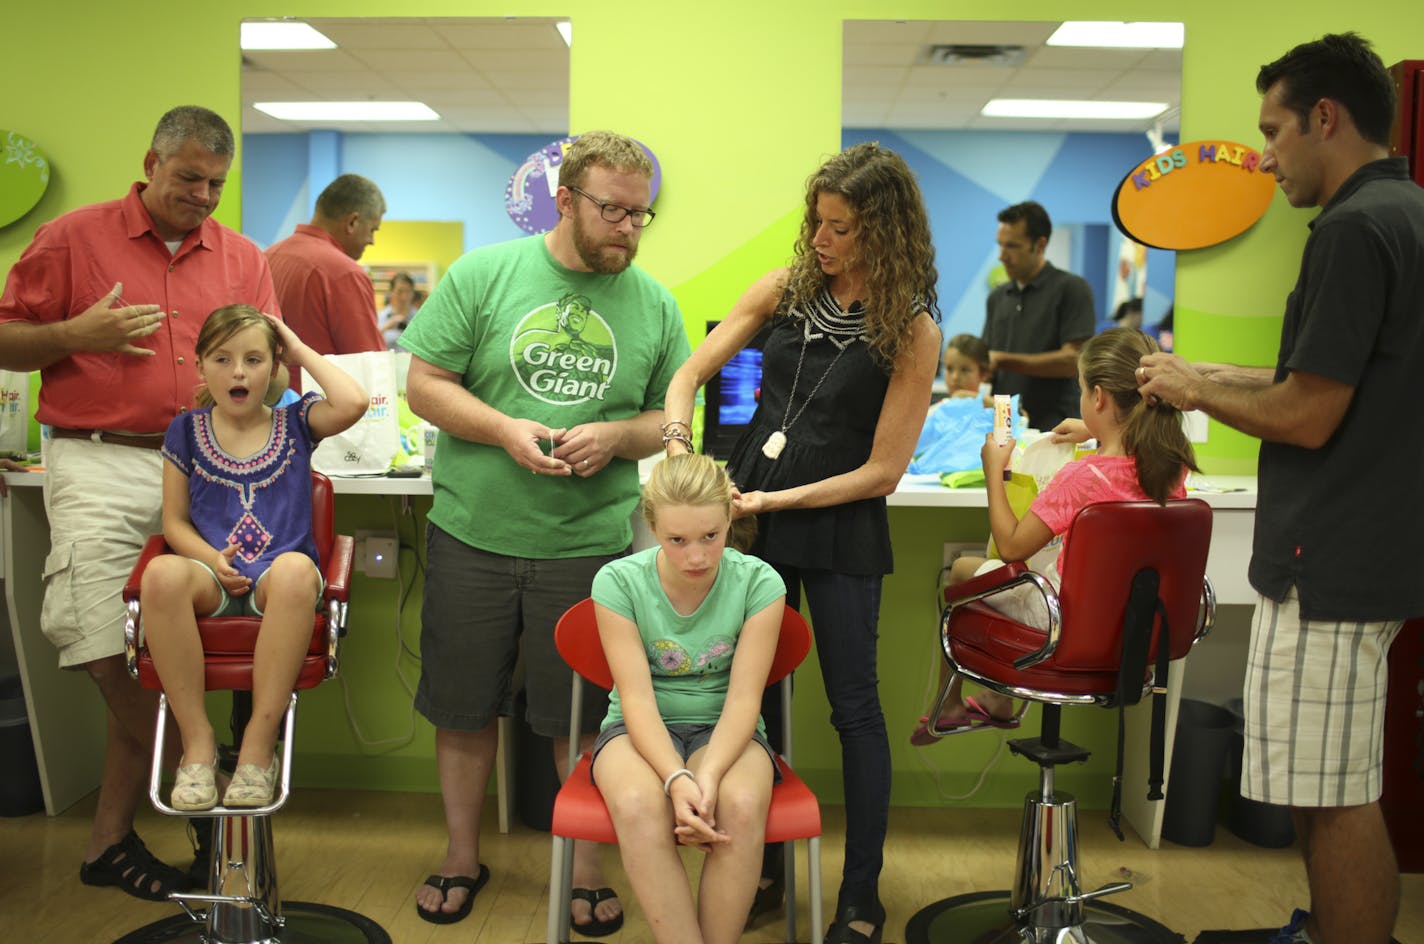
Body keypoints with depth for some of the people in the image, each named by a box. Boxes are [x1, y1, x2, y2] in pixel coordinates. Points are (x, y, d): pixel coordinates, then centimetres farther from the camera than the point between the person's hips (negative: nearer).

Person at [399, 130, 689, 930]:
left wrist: (613, 435, -13)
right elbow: (425, 383, -2)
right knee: (464, 706, 13)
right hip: (473, 534, 0)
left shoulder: (655, 304, 3)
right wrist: (505, 429, -17)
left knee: (582, 718, 9)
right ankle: (463, 856, 33)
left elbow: (670, 419, 7)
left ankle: (589, 869, 28)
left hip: (590, 542, 0)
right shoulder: (483, 275, -2)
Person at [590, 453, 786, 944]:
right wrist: (677, 779, -31)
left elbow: (742, 698, -13)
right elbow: (637, 699, -15)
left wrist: (709, 778, -30)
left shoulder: (758, 583, -11)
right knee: (637, 805, -35)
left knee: (742, 805, -33)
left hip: (725, 730, 0)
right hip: (642, 730, 0)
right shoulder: (618, 582, -12)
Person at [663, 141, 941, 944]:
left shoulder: (912, 331, -10)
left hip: (840, 528, -4)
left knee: (855, 709, 3)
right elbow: (691, 374, 5)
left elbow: (882, 470, -12)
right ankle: (762, 872, 28)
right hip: (754, 515, 4)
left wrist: (776, 498, -15)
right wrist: (679, 448, -13)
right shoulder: (784, 289, 1)